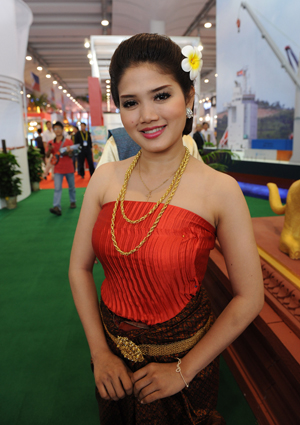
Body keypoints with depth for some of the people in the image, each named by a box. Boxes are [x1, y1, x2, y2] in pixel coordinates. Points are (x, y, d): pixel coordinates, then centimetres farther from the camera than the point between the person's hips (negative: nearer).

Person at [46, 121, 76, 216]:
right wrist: (49, 149, -14)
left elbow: (71, 155, -3)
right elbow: (47, 156, 6)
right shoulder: (51, 143, 5)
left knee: (71, 187, 12)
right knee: (57, 188, -9)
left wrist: (69, 152, -26)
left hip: (69, 168, 0)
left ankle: (73, 201, 33)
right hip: (58, 169, 0)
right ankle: (57, 207, -16)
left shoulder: (69, 142, 0)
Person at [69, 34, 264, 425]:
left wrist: (184, 370, -11)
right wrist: (100, 352, -7)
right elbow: (80, 267, -3)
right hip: (111, 352, 4)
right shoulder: (105, 179, -9)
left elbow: (249, 298, -14)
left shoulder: (220, 190, -19)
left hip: (183, 357, -3)